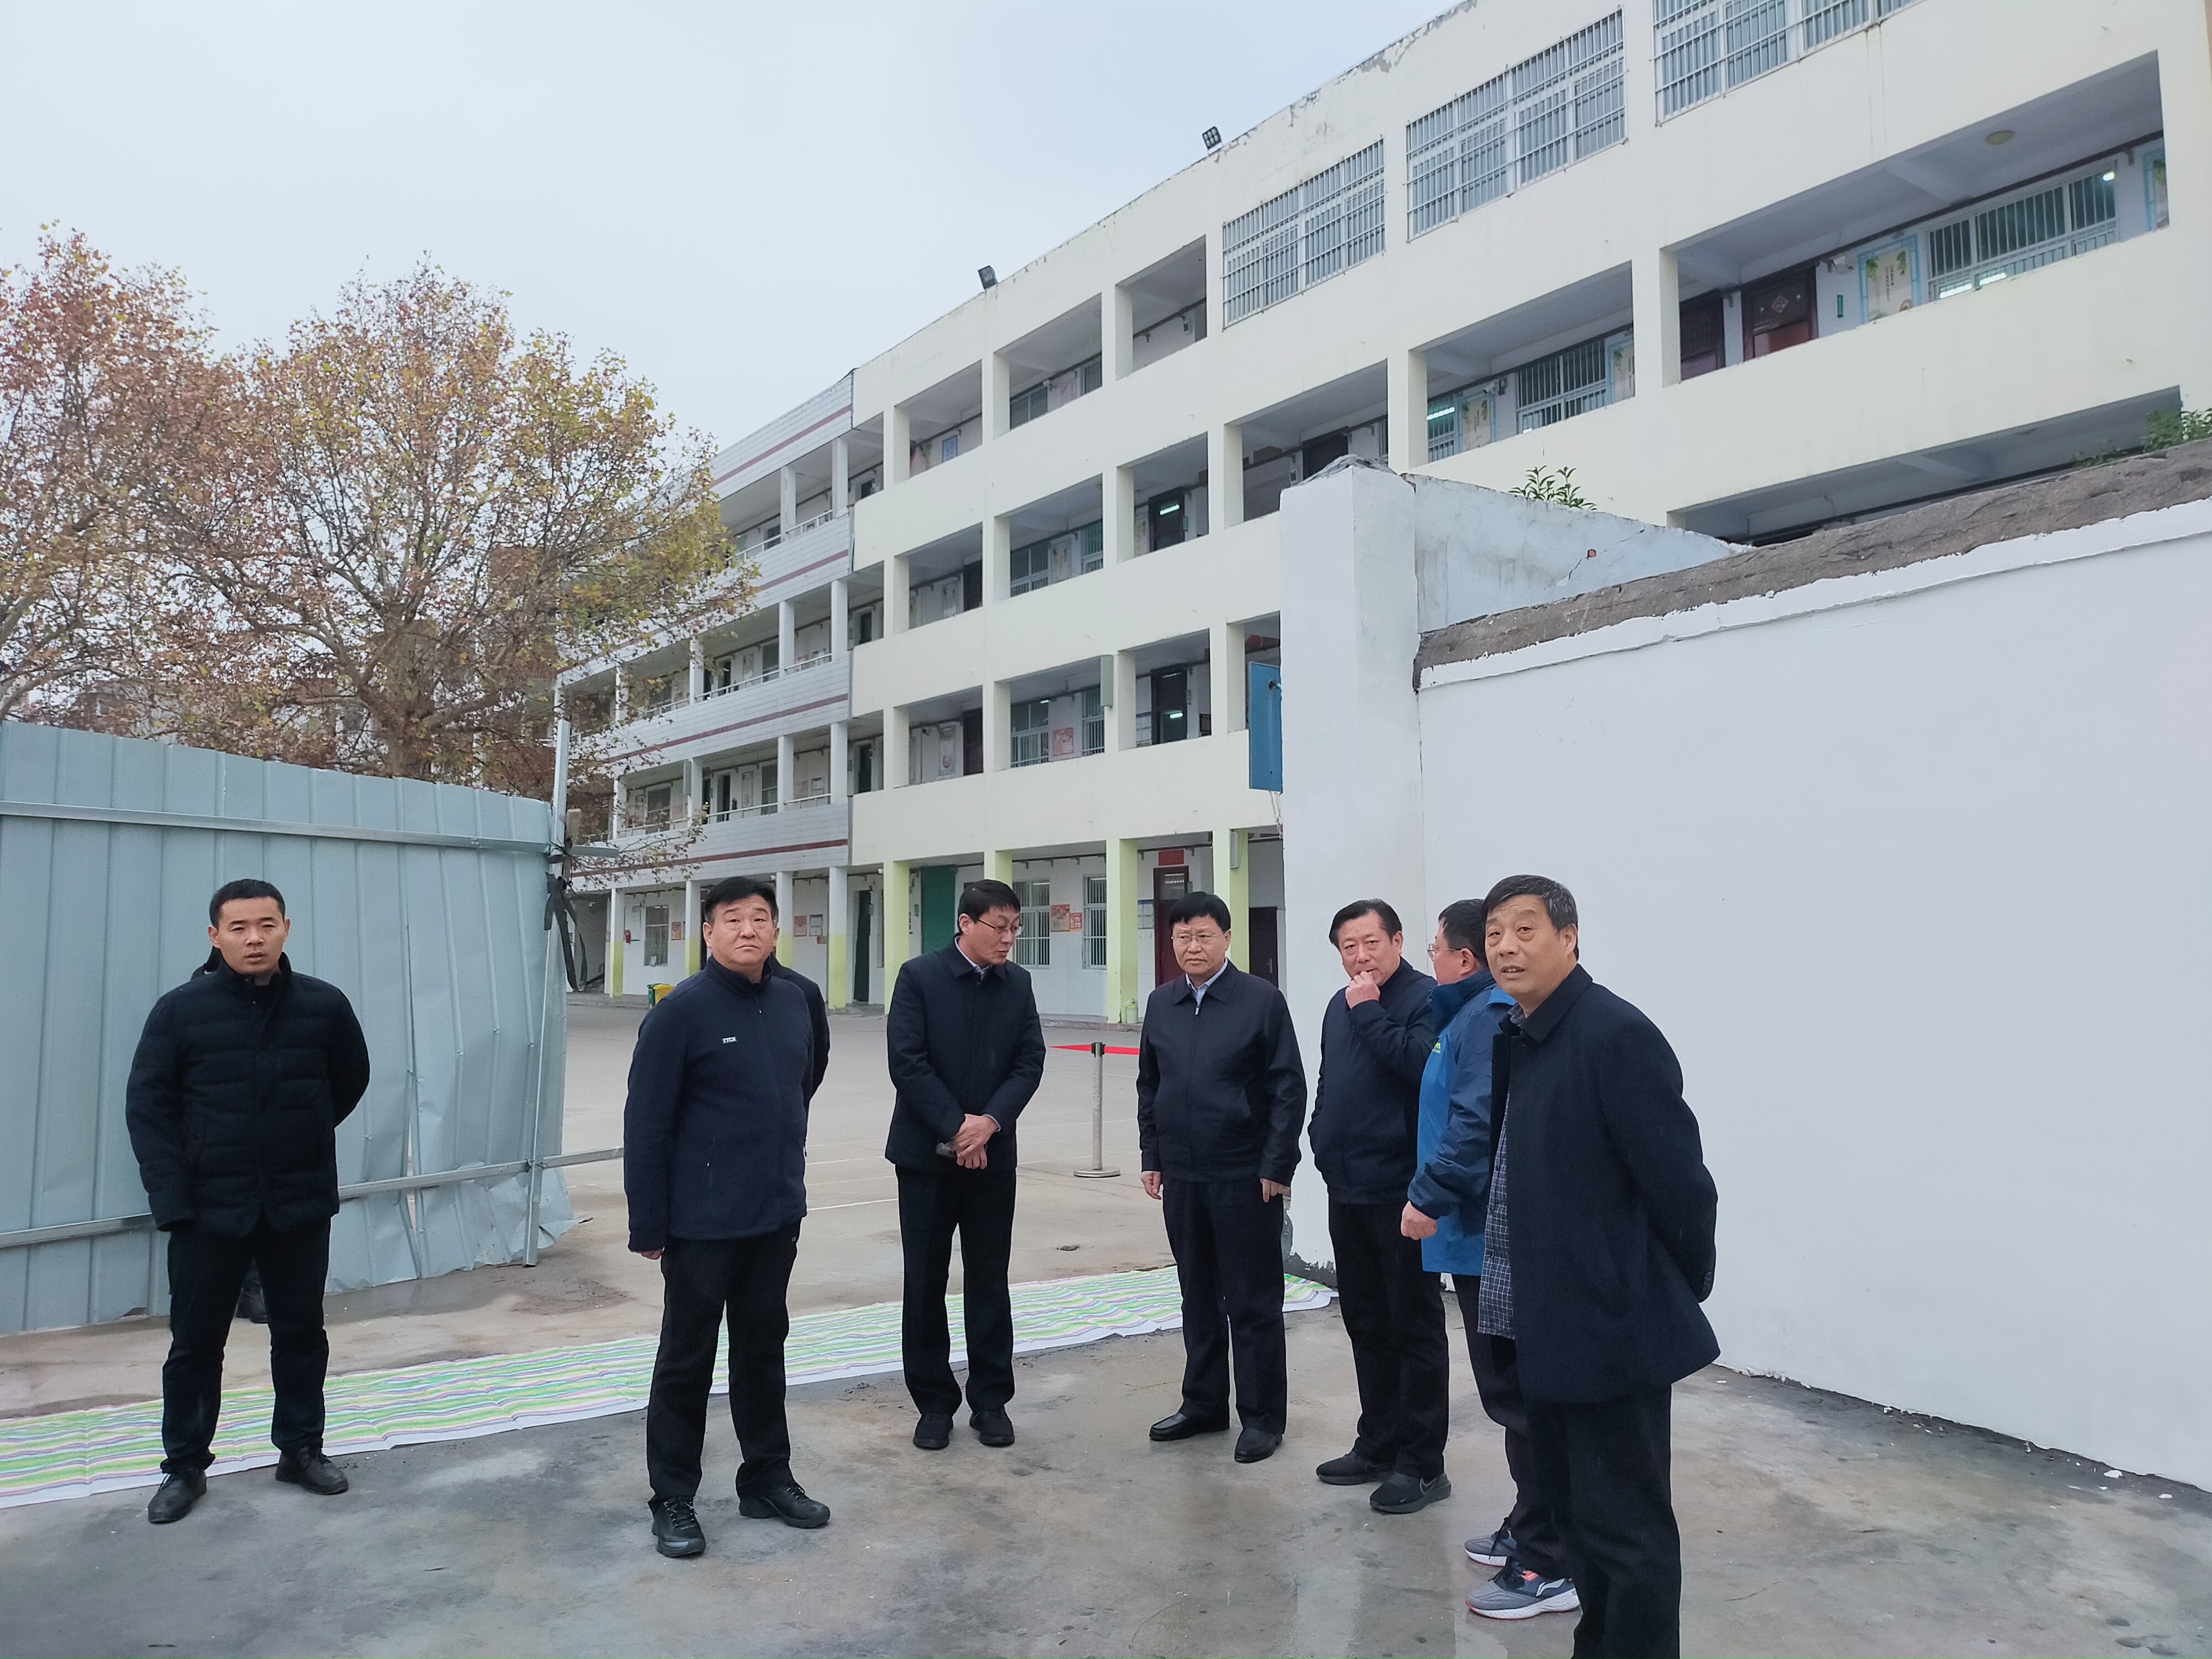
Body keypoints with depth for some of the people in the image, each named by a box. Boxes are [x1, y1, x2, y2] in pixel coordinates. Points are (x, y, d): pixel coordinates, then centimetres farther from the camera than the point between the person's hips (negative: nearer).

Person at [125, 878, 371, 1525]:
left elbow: (351, 1081, 12)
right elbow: (147, 1107, -6)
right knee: (196, 1342, 11)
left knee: (301, 1333, 13)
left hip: (301, 1207, 1)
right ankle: (184, 1467, 27)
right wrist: (172, 1198, -13)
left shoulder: (325, 1006, -4)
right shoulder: (181, 1010, -7)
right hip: (208, 1209, -1)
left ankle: (301, 1448, 30)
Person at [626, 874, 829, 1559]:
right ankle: (673, 1501, 24)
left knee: (764, 1349, 18)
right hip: (701, 1223, -5)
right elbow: (646, 1125, -13)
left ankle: (767, 1480, 33)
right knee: (687, 1360, 8)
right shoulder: (681, 1011, -14)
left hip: (776, 1219, 6)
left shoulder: (793, 1002, 3)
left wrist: (789, 1176, 14)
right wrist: (648, 1227, -12)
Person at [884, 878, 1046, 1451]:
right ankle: (934, 1403, 19)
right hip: (927, 1152, -3)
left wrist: (990, 1121, -14)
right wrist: (956, 1128, -15)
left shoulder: (1017, 983, 5)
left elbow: (1030, 1061, 0)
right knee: (926, 1281, 6)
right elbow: (908, 1062, -13)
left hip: (992, 1155, 3)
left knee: (990, 1281, 9)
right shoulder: (919, 977, -7)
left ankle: (990, 1399, 21)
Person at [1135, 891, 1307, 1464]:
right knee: (1198, 1295, 16)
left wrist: (1276, 1166, -12)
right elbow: (1148, 1086, 14)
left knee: (1253, 1302, 5)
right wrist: (1152, 1157, 9)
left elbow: (1289, 1088, -8)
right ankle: (1204, 1403, 30)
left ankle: (1262, 1416, 17)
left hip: (1245, 1176, -5)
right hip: (1181, 1175, 5)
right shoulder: (1161, 1003, 8)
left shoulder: (1262, 1000, -8)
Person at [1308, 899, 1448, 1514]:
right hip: (1347, 1190, 8)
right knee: (1366, 1325, 16)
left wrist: (1371, 1011, -19)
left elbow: (1418, 1064, -28)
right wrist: (1323, 1141, 12)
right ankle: (1377, 1446, 29)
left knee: (1415, 1327, 1)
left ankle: (1421, 1463, 10)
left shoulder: (1427, 999, -10)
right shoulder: (1341, 1006, 14)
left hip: (1400, 1191, -8)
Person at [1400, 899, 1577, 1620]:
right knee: (1514, 1389, 18)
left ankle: (1552, 1564, 5)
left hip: (1494, 1235, -11)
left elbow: (1478, 1121, -28)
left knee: (1518, 1394, -3)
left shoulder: (1492, 1017, -18)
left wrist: (1430, 1196, -25)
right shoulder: (1477, 1014, 15)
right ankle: (1530, 1529, 31)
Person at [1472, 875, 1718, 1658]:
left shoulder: (1616, 1035, -20)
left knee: (1625, 1525, 3)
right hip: (1548, 1323, 9)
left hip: (1613, 1323, -9)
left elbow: (1678, 1178, -18)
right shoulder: (1516, 1036, 7)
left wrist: (1686, 1288, -5)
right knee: (1569, 1501, 21)